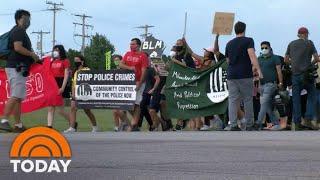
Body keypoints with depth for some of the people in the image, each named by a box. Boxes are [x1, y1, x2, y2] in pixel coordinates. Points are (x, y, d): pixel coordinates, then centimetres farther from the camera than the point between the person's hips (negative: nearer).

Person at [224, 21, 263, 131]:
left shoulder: (229, 44, 15)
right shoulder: (248, 41, -1)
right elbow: (252, 56, -16)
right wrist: (258, 70, -22)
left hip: (231, 75, 4)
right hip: (245, 75, -4)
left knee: (232, 100, 0)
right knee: (248, 100, 4)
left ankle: (233, 124, -11)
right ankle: (249, 125, 6)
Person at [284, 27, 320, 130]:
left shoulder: (291, 44, 13)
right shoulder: (309, 43, 3)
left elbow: (286, 60, 16)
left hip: (295, 74, 3)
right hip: (307, 74, -3)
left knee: (296, 99, 4)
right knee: (311, 95, 10)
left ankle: (297, 123, 2)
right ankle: (311, 118, -6)